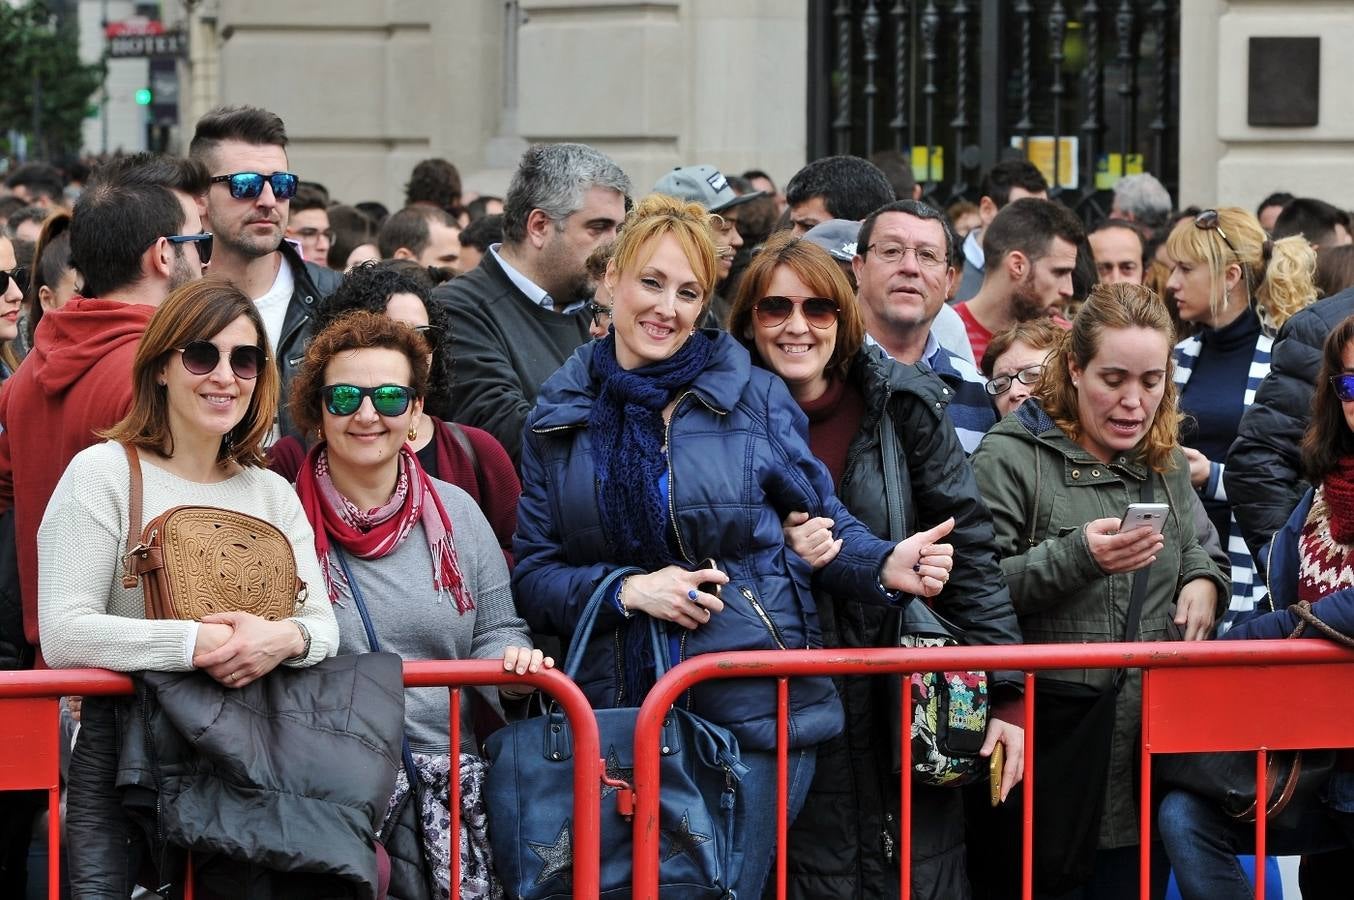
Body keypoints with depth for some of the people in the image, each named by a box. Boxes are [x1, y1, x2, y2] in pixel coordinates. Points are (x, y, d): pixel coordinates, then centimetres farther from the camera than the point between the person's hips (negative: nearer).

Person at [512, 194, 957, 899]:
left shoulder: (754, 397, 2)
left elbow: (820, 523, 8)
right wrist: (626, 589, -11)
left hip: (751, 709, -2)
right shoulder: (560, 418, 7)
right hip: (618, 708, 2)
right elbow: (532, 575, 6)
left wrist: (884, 566, -12)